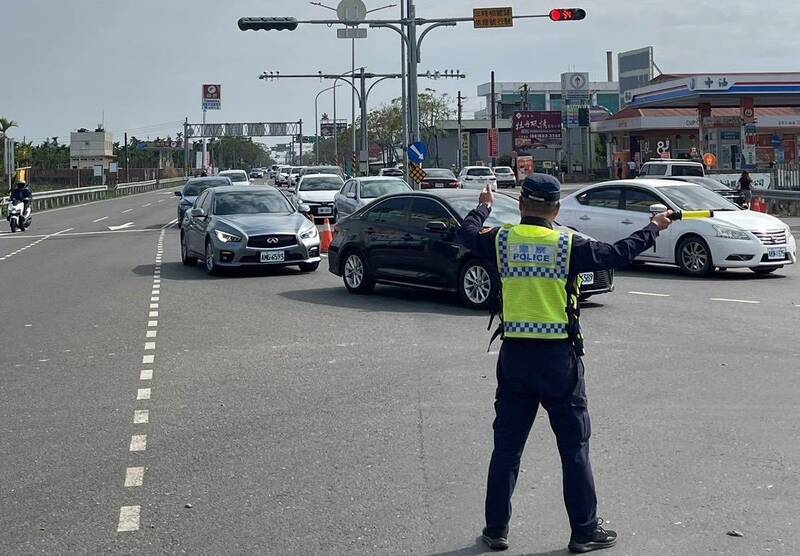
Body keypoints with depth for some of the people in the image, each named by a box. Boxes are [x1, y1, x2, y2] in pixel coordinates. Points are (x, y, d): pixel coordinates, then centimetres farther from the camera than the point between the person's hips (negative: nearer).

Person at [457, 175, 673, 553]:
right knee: (574, 447, 8)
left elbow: (467, 234, 19)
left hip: (514, 355, 2)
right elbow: (619, 254, 1)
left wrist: (484, 207, 38)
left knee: (506, 447, 11)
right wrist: (653, 229, 17)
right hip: (558, 356, -2)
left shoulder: (501, 240, -1)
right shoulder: (568, 245, -7)